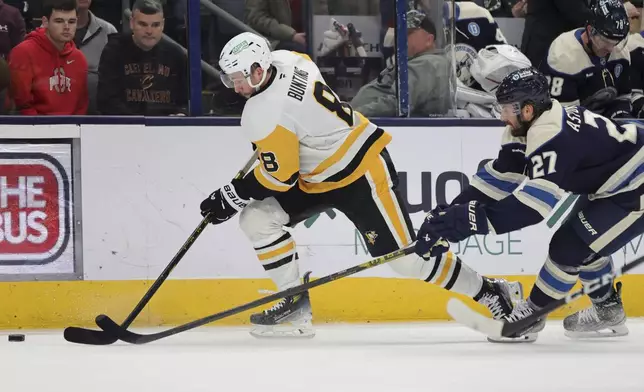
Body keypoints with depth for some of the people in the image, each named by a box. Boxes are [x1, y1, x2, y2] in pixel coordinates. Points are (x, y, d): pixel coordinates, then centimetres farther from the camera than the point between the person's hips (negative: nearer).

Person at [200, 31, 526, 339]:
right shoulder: (282, 60, -4)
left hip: (361, 174, -10)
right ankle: (295, 302, 4)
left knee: (405, 256, -8)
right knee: (257, 218, -2)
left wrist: (230, 197, -10)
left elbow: (280, 177, -22)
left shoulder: (265, 115, -28)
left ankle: (489, 293, 9)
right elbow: (307, 67, 20)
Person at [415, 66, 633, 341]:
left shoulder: (554, 137, -29)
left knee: (570, 245, -11)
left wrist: (476, 219, -39)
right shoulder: (528, 129, 2)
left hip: (636, 192, -10)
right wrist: (451, 212, -4)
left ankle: (533, 312, 5)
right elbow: (498, 177, 4)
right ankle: (608, 311, 27)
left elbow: (537, 200, -37)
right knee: (576, 237, 17)